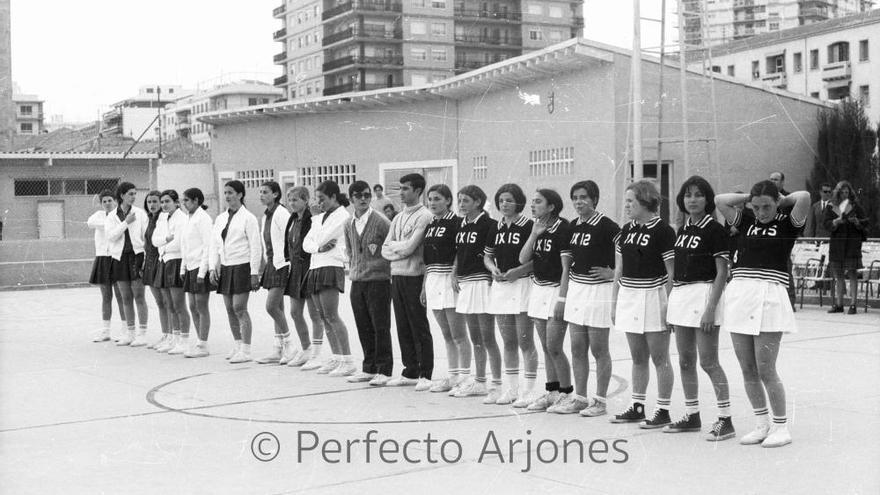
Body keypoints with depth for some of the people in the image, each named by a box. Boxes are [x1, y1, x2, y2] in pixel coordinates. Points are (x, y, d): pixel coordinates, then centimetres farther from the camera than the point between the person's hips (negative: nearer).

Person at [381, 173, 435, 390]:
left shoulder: (424, 216, -9)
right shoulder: (398, 218, 16)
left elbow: (409, 247, -16)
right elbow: (385, 249, 12)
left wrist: (393, 246, 1)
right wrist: (400, 249, -7)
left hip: (414, 276, -7)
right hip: (397, 276, 7)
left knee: (420, 328, -2)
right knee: (403, 327, 11)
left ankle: (425, 375, 4)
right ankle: (410, 372, 19)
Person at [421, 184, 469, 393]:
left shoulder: (456, 223, -8)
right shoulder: (430, 226, 16)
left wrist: (454, 278, -20)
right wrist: (424, 286, 17)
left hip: (449, 280, -8)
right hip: (433, 280, 8)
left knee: (458, 334, -4)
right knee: (447, 335, 12)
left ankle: (463, 377, 1)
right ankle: (452, 376, 16)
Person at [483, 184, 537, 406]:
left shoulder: (528, 226, -8)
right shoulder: (495, 227, 11)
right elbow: (487, 255, 19)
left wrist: (519, 270, -19)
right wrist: (493, 269, 0)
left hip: (522, 285, -6)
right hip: (500, 286, 6)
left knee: (525, 342, -4)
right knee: (508, 342, 12)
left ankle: (529, 390, 3)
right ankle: (511, 389, 19)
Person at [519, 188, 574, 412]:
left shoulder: (563, 229, -13)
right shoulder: (536, 228, 9)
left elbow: (566, 267, -15)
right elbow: (523, 259, 3)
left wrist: (562, 299, -18)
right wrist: (535, 234, -8)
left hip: (556, 289, -7)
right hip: (538, 288, 7)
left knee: (554, 347, -7)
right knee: (546, 347, 10)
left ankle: (567, 394, 5)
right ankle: (551, 392, 18)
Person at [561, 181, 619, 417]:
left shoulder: (605, 225, -13)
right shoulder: (573, 226, 9)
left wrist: (612, 272, -11)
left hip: (599, 290, -7)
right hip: (575, 288, 7)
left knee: (598, 349, 1)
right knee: (577, 348, 9)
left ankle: (600, 400, 9)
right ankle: (579, 397, 18)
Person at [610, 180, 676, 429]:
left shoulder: (662, 231, -10)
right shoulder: (626, 230, 10)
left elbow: (672, 273, -11)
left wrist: (668, 305, -15)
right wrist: (615, 302, 13)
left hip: (653, 297, -7)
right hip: (628, 297, 7)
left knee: (659, 358, 0)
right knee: (638, 358, 13)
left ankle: (663, 410, 8)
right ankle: (637, 406, 22)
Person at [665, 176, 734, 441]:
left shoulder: (714, 229, -8)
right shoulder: (681, 229, 13)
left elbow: (722, 272, -11)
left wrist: (711, 308, -18)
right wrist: (669, 304, 13)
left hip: (703, 293, -7)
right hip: (679, 295, 7)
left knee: (708, 361, -8)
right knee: (686, 361, 11)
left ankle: (725, 419, -2)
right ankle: (692, 416, 21)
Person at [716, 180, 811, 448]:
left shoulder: (787, 224, 4)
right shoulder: (747, 221, 14)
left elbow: (804, 197, -12)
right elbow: (720, 200, 8)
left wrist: (782, 200, 5)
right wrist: (749, 197, 12)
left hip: (769, 297, -5)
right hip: (738, 293, 5)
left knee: (765, 370, -5)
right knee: (748, 370, 8)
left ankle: (781, 426, 10)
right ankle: (762, 424, 22)